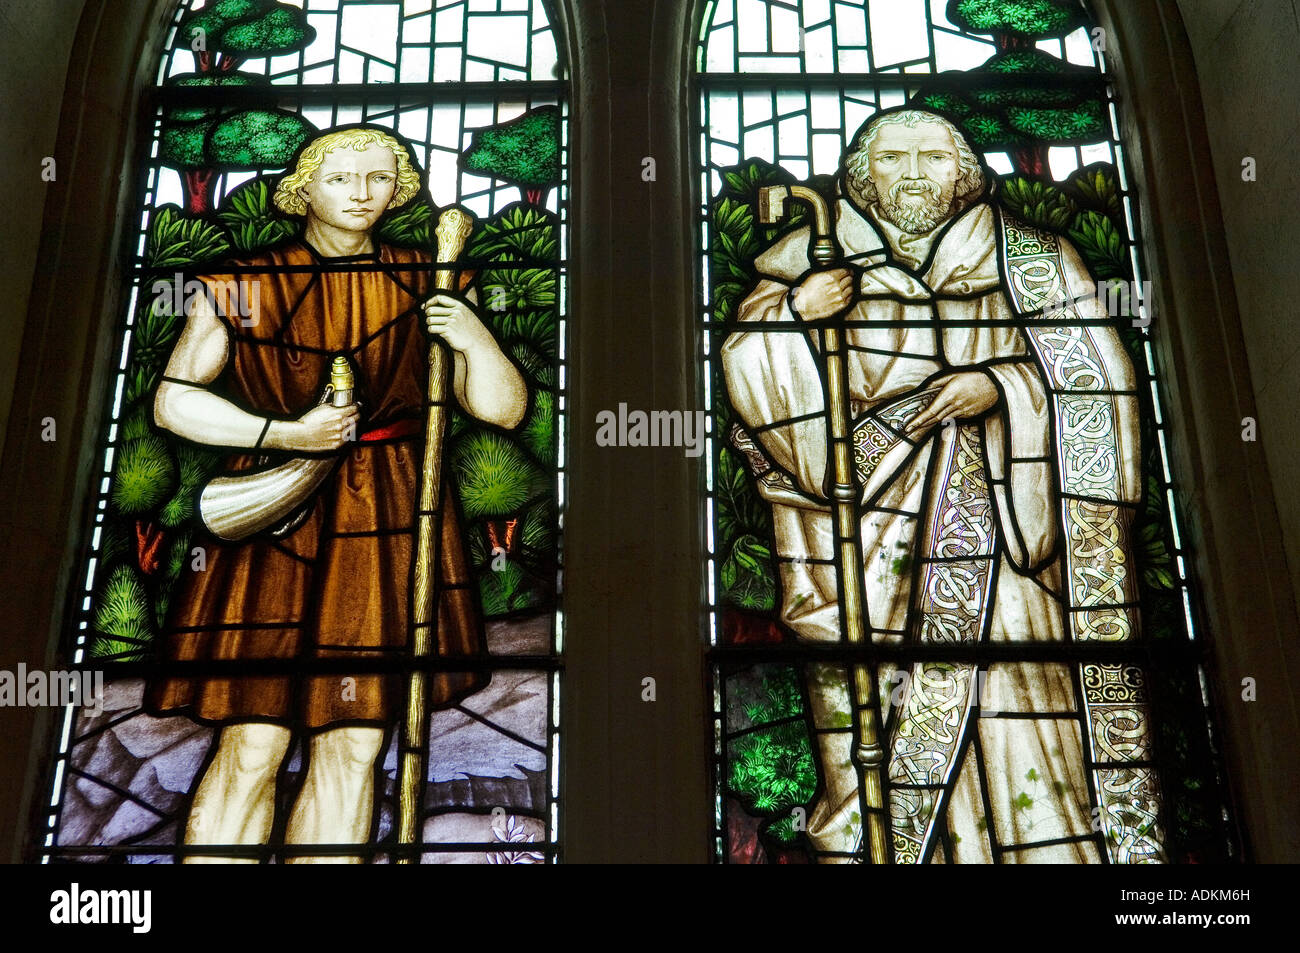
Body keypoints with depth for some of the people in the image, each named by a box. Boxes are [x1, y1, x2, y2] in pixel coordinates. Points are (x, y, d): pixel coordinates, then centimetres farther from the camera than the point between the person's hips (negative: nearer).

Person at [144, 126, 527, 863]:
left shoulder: (425, 286, 10)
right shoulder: (245, 284, 6)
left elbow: (504, 410, 6)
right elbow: (173, 400, 3)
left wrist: (476, 338, -12)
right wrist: (288, 435, -7)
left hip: (386, 525, 2)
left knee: (355, 746, 1)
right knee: (252, 745, -5)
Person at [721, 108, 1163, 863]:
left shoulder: (1027, 260, 13)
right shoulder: (812, 258, 14)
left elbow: (1091, 378, 7)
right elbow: (747, 381, 8)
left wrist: (1001, 386, -9)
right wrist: (789, 315, -10)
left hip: (1000, 519, 1)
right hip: (862, 536, 0)